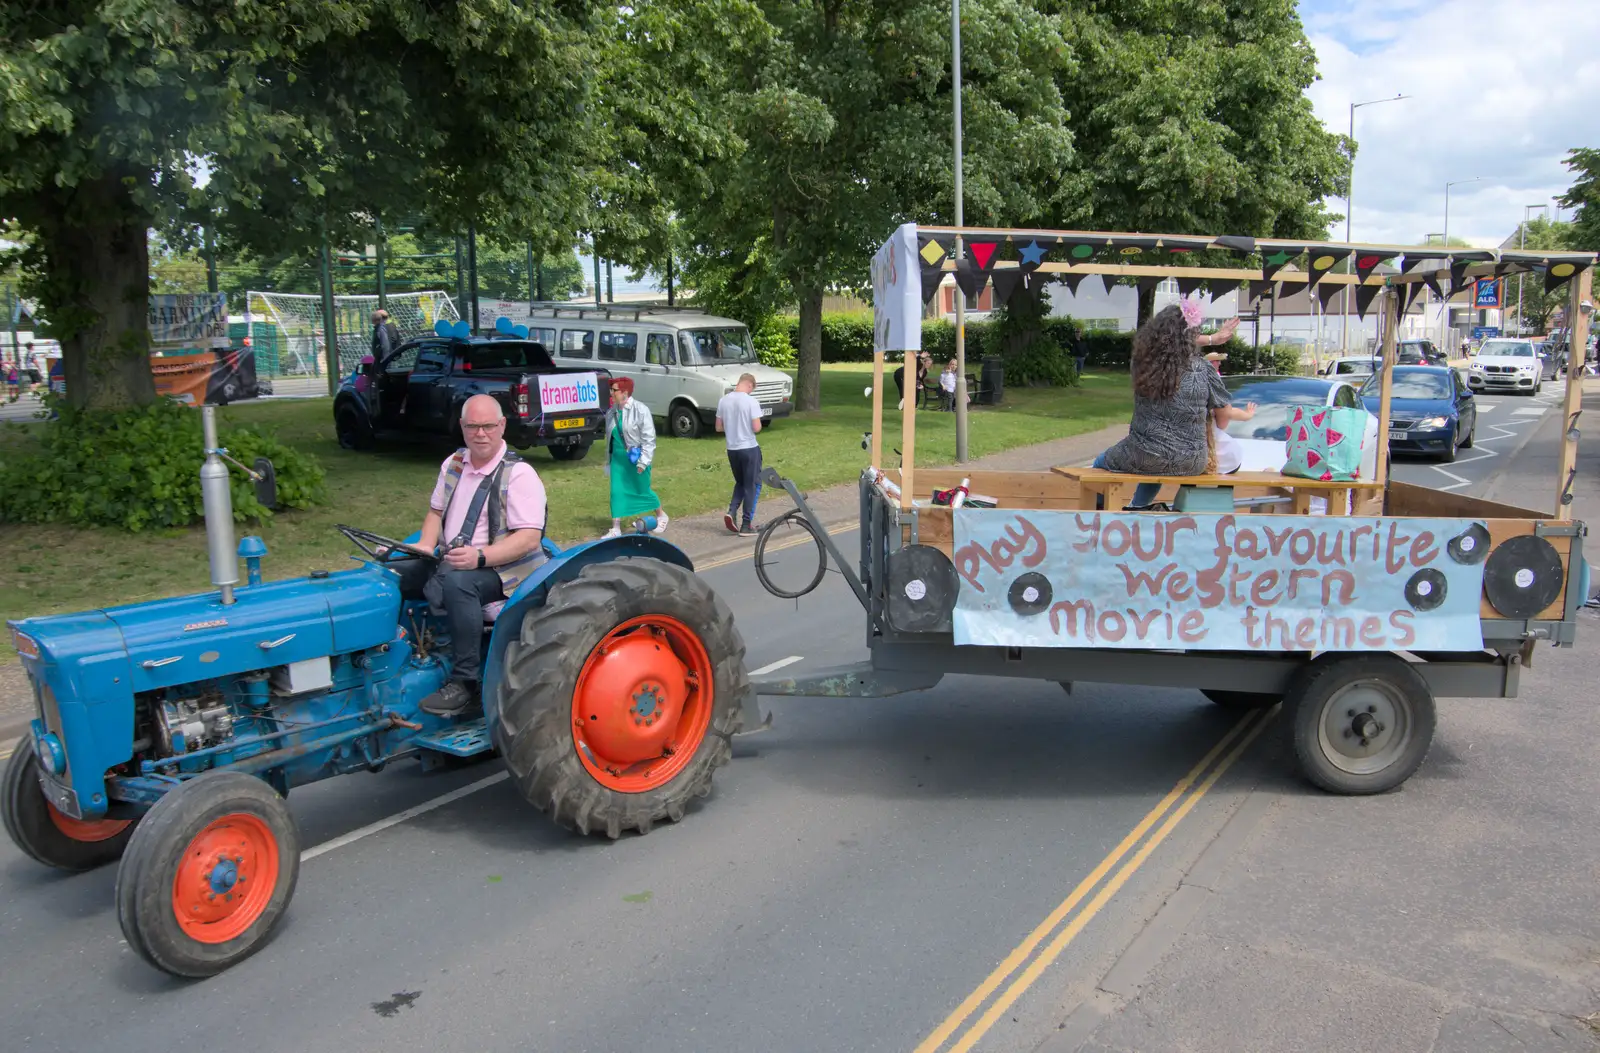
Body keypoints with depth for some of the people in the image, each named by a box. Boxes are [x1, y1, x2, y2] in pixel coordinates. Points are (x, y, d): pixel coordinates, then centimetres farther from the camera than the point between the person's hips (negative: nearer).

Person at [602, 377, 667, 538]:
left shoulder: (640, 410, -13)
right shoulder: (611, 412, 4)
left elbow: (649, 438, -13)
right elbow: (609, 437, 14)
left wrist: (643, 461, -17)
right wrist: (608, 460, 15)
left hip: (636, 457, -5)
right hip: (618, 457, 5)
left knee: (643, 490, 8)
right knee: (616, 492, 1)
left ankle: (661, 516, 33)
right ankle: (616, 529, 7)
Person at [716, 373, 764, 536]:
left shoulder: (723, 401, 1)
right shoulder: (751, 401, -14)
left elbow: (719, 427, 6)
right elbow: (756, 428, -16)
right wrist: (755, 424, 5)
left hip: (732, 449, 5)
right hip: (749, 448, -5)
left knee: (740, 483, 23)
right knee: (752, 485, 7)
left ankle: (732, 511, 2)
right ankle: (746, 525, 6)